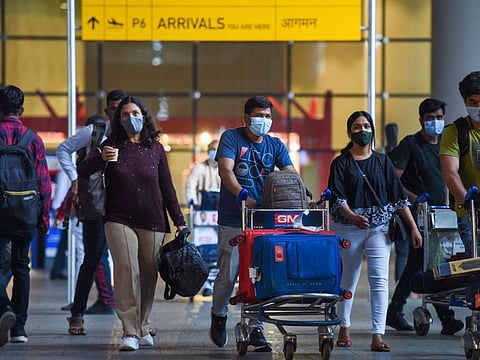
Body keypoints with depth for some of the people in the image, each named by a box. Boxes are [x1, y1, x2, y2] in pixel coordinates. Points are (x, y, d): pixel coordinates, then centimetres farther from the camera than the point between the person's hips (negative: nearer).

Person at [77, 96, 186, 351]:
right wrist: (101, 158, -20)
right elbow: (82, 171, -1)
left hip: (152, 223, 2)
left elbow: (167, 188, 11)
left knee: (148, 274, 4)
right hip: (120, 220, -2)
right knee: (127, 271, -13)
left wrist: (179, 221, 7)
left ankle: (142, 328, 17)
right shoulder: (113, 145, 6)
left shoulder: (155, 149, 9)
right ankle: (130, 332, -14)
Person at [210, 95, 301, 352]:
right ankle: (219, 315, 26)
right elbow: (226, 170, -15)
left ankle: (255, 331, 4)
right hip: (233, 221, -3)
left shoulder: (275, 145, 11)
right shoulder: (231, 138, -1)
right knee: (228, 273, -1)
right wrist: (243, 195, -31)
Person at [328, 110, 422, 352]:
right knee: (349, 279, 8)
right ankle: (344, 329, 25)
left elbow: (398, 196, 8)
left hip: (379, 228, 1)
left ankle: (378, 336, -15)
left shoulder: (382, 162, 9)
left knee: (379, 278, -11)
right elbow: (337, 198, -9)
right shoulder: (341, 163, 1)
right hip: (348, 229, -1)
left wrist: (413, 228, 3)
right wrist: (352, 216, -29)